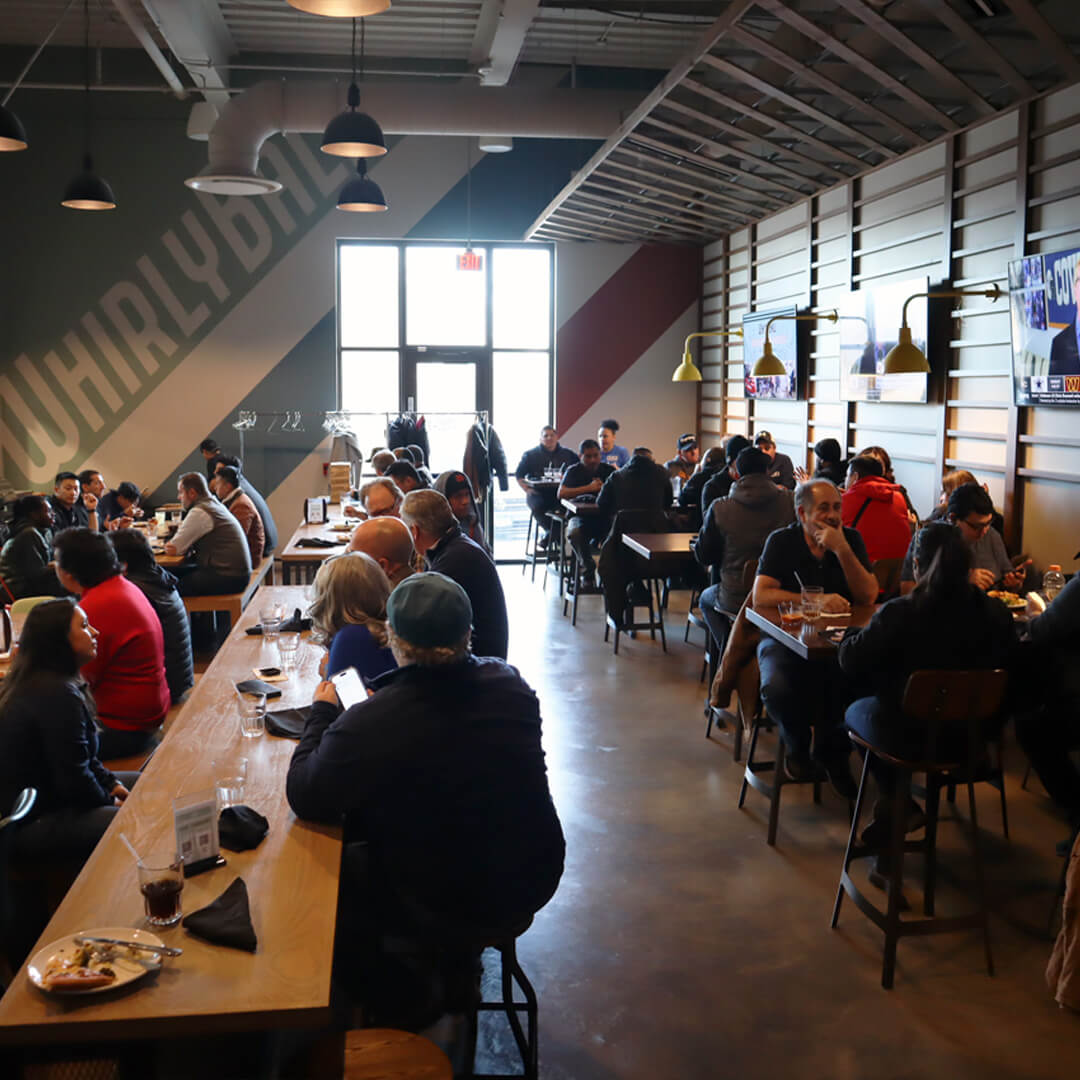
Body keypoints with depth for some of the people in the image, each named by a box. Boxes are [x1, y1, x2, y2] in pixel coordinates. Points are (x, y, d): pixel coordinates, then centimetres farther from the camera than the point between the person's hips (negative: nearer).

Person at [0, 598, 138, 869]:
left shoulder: (36, 682, 8)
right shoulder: (57, 694, -26)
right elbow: (73, 779, -22)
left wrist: (111, 783, 7)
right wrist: (109, 801, -5)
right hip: (29, 826, -11)